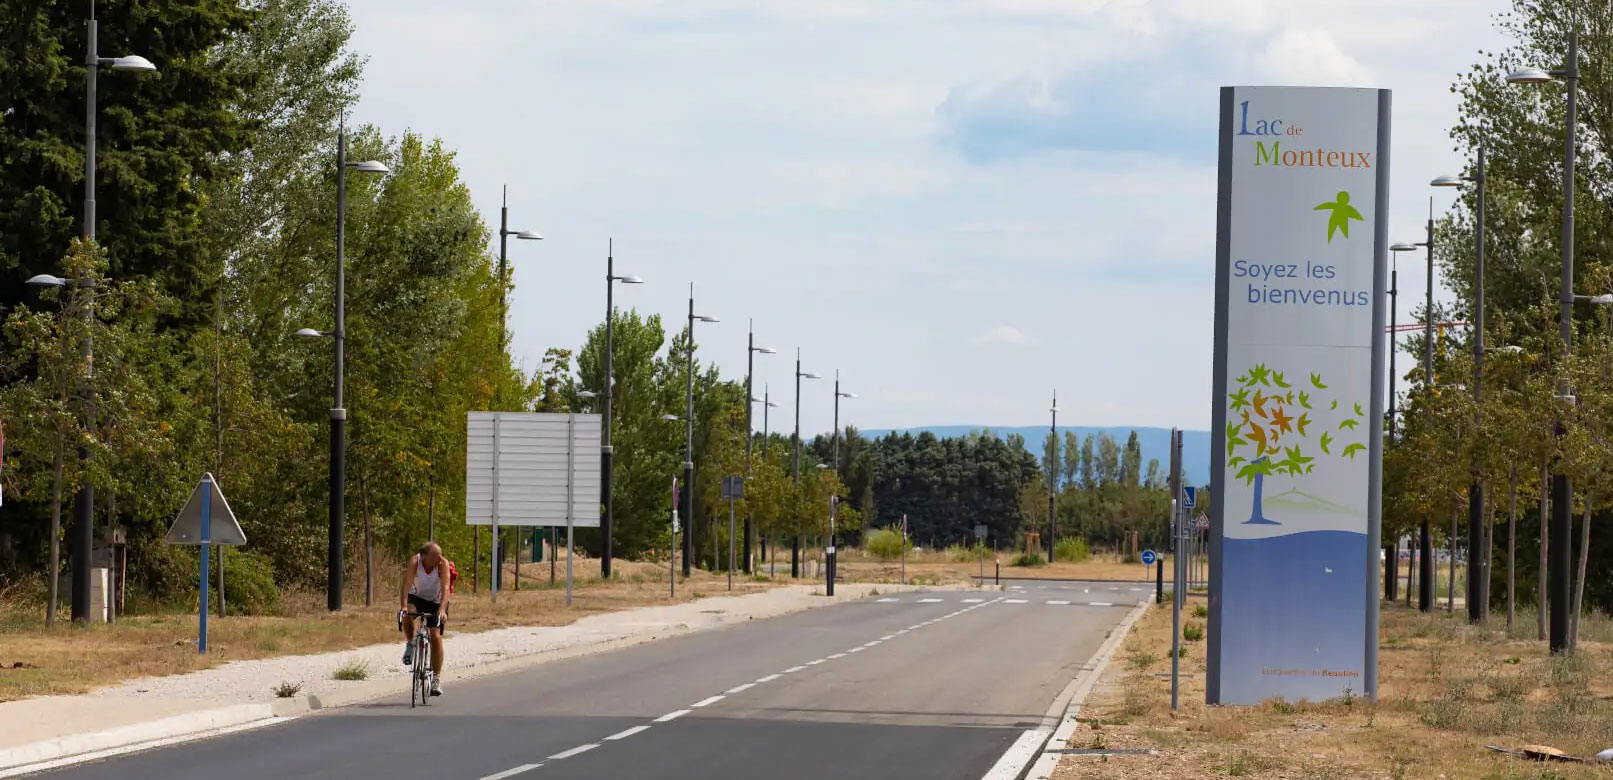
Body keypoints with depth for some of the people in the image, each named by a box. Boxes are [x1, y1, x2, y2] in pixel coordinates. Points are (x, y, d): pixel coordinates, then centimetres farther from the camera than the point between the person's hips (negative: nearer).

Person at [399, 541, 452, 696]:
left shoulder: (443, 564, -26)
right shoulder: (414, 562, -26)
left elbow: (445, 587, -35)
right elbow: (406, 584, -35)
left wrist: (442, 610, -48)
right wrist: (403, 606, -49)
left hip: (436, 601, 0)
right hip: (417, 597, 0)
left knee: (436, 637, -10)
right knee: (407, 615, -33)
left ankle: (436, 679, -2)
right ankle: (410, 644, -5)